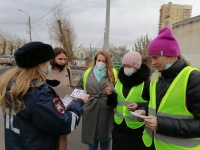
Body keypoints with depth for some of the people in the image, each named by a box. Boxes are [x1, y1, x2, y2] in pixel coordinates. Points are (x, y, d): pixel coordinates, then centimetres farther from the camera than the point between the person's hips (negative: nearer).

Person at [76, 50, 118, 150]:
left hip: (106, 111, -2)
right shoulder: (88, 72, 7)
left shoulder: (113, 73, 0)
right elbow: (79, 86, 19)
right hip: (90, 110, 2)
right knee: (90, 135, 16)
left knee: (105, 135, 14)